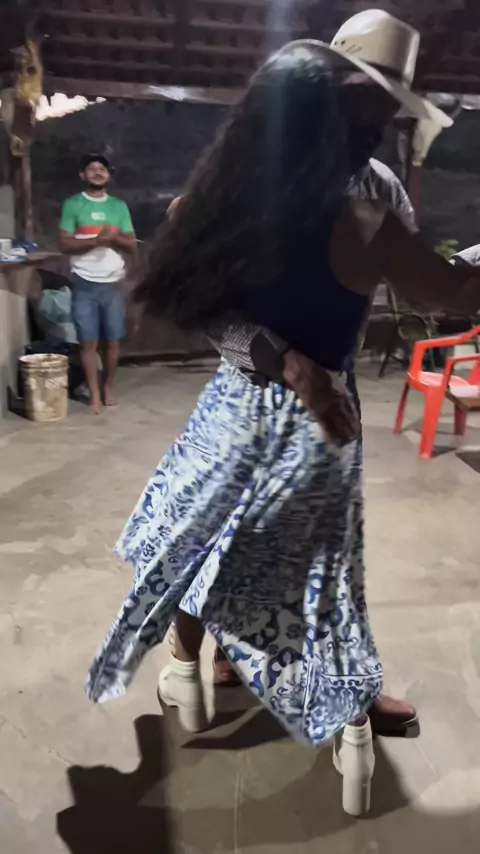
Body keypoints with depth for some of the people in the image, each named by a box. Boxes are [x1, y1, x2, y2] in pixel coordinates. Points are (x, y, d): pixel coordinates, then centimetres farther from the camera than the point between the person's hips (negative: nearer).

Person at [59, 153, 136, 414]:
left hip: (113, 283, 2)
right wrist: (97, 239, -16)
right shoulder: (73, 204, 3)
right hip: (85, 284, -2)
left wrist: (114, 238, -12)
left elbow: (132, 246, 8)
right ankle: (94, 394, 7)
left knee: (113, 341, 5)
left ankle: (108, 387, 23)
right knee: (88, 342, -2)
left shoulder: (119, 206, 11)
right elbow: (65, 244, -5)